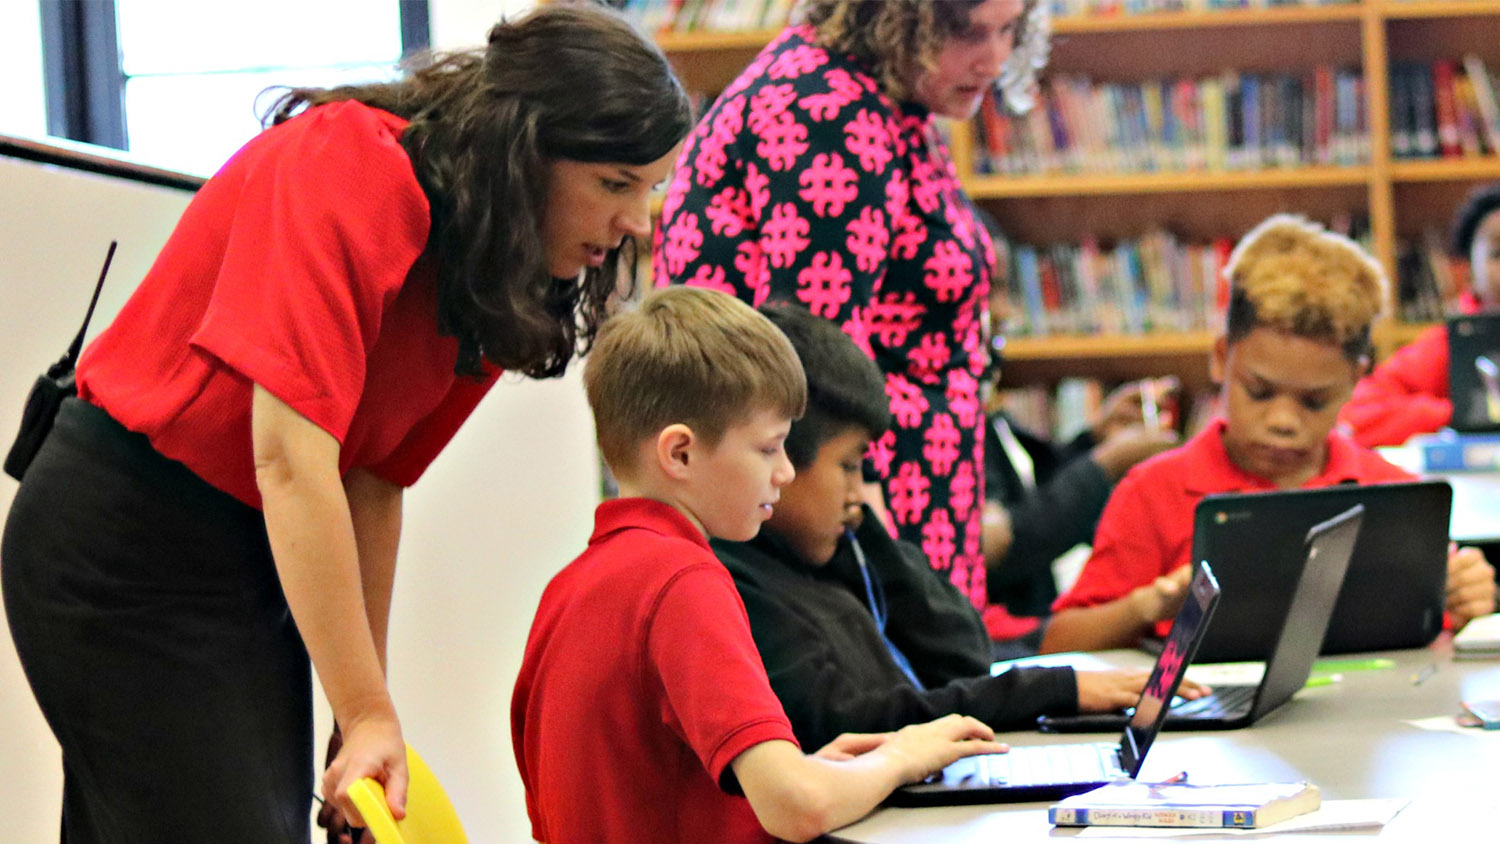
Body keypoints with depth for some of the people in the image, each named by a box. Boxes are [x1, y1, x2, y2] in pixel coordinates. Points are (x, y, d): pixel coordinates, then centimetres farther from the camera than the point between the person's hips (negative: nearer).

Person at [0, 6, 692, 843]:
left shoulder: (490, 271, 3)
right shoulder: (349, 169, -24)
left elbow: (376, 479, 6)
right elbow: (290, 461, -28)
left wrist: (370, 716, 2)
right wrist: (368, 714, -24)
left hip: (254, 556, 8)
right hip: (122, 547, -8)